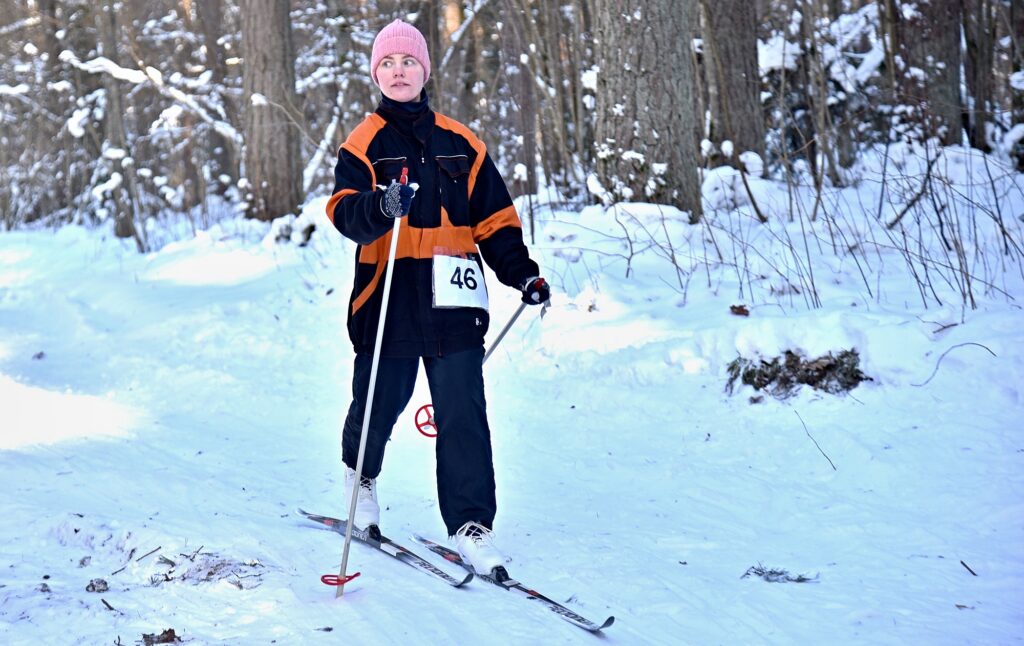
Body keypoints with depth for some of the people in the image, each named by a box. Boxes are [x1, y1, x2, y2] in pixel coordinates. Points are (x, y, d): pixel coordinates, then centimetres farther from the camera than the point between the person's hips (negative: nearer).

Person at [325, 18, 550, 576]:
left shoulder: (460, 144, 13)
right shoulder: (364, 144, 4)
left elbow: (494, 218, 16)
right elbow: (345, 212, -12)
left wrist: (522, 274, 5)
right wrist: (380, 206, -33)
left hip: (452, 300, 2)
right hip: (388, 296, -1)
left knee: (463, 412, -5)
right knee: (381, 401, 8)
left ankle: (471, 525, -2)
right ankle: (360, 474, 40)